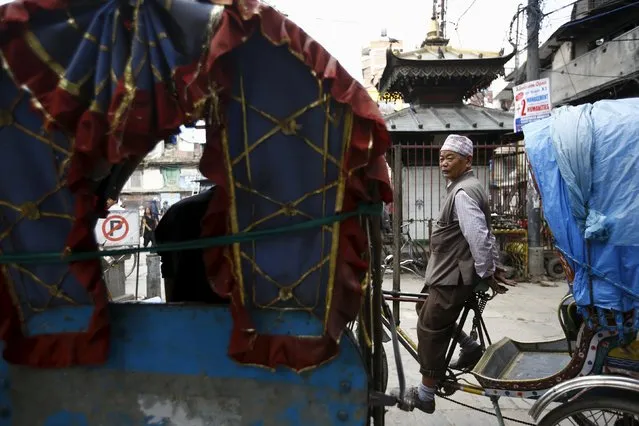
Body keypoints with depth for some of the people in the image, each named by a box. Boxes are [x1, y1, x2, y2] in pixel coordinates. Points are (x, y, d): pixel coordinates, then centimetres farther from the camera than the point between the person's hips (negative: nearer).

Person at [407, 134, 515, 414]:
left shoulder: (462, 192, -20)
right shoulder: (466, 187, 15)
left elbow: (478, 236, -29)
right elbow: (486, 233, 19)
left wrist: (487, 273, -19)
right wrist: (494, 265, 20)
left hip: (453, 276, -11)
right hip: (451, 271, 11)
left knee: (430, 329, -1)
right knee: (432, 317, 24)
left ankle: (425, 396, 11)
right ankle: (471, 349, 29)